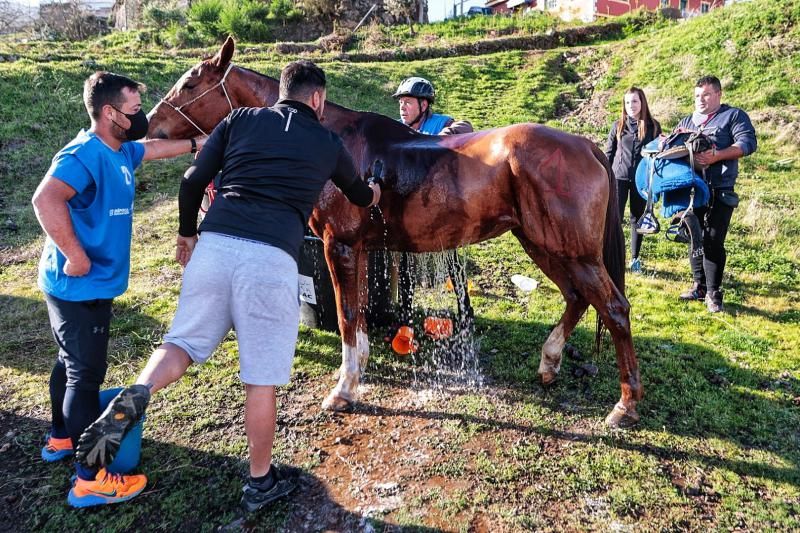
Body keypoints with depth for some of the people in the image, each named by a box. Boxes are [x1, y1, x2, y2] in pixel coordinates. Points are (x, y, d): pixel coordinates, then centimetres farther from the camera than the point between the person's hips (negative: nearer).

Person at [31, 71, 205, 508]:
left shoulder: (121, 151, 8)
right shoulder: (84, 154, -22)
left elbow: (154, 148, 29)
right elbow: (45, 199, -37)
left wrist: (197, 144, 37)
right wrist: (76, 256, -31)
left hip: (90, 286, 10)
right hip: (79, 287, -10)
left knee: (72, 362, 23)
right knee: (86, 373, -3)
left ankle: (60, 439, 43)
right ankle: (90, 480, 9)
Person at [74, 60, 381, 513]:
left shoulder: (240, 119, 17)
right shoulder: (329, 143, 16)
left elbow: (193, 183, 12)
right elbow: (358, 195, 35)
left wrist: (187, 232, 29)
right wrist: (373, 194, 59)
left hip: (215, 245, 3)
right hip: (272, 259, -2)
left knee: (184, 343, 20)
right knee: (261, 378, 9)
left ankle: (136, 395, -9)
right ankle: (261, 482, 25)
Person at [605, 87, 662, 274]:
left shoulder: (653, 126, 3)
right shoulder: (618, 126, 4)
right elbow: (608, 153, 7)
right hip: (619, 177, 0)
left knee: (637, 218, 9)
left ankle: (635, 259, 19)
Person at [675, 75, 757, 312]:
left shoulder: (734, 116, 4)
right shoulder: (686, 121, 20)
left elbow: (748, 143, -8)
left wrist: (717, 156, -23)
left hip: (719, 191, -5)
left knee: (712, 242, -9)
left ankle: (713, 293, 0)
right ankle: (699, 286, 21)